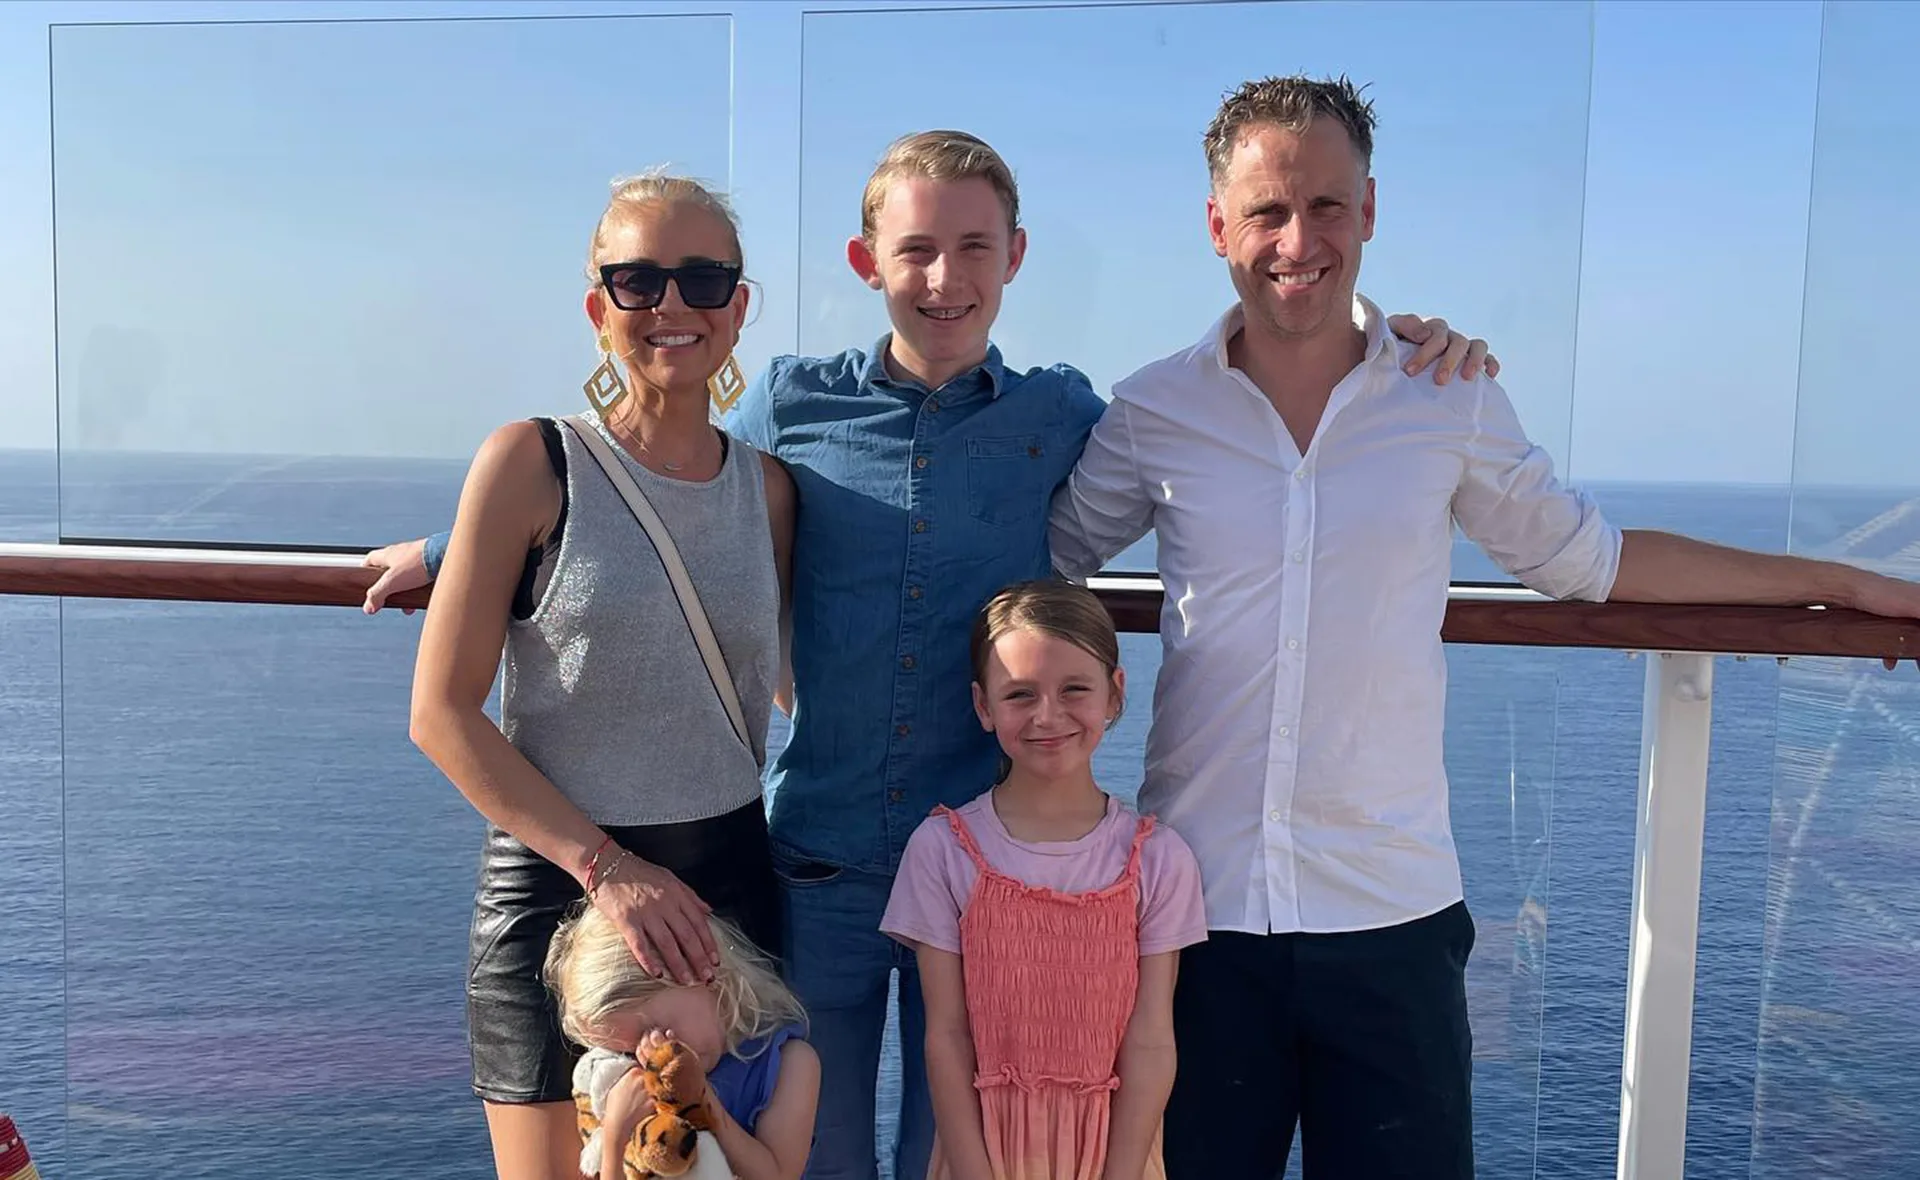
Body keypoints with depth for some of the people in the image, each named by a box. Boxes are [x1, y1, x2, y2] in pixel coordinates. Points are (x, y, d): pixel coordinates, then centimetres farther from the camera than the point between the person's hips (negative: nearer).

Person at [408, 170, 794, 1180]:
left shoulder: (767, 487, 5)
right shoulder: (532, 462, -7)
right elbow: (442, 712, -10)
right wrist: (604, 865, -15)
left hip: (727, 878, 4)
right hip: (554, 880, -3)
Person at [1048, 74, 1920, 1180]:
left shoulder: (1451, 398, 2)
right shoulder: (1153, 411, 0)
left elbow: (1585, 556, 14)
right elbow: (1040, 564, 14)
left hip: (1393, 914, 1)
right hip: (1199, 905, 0)